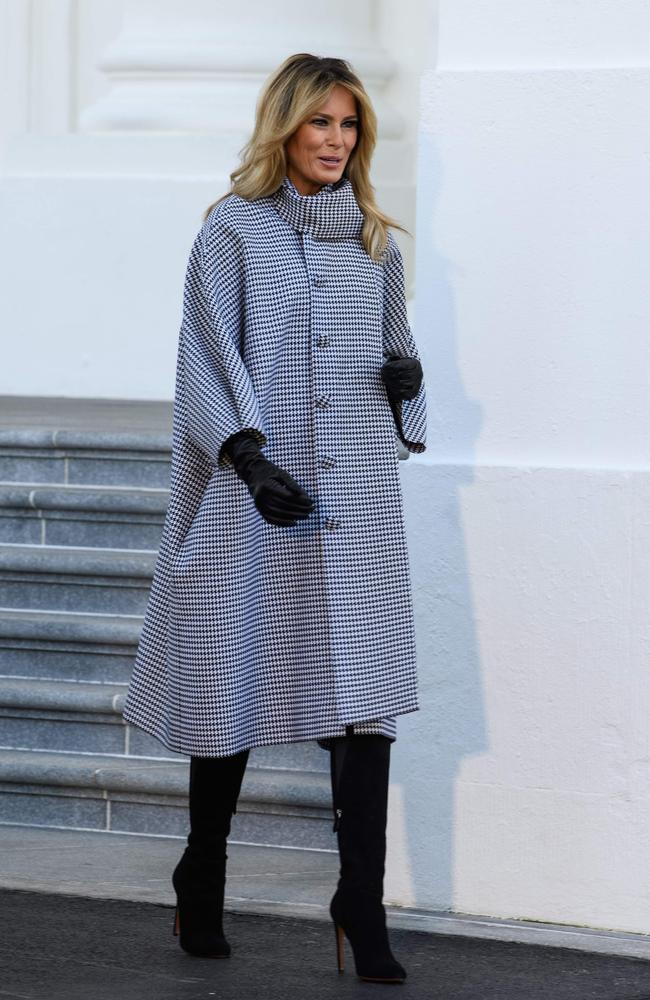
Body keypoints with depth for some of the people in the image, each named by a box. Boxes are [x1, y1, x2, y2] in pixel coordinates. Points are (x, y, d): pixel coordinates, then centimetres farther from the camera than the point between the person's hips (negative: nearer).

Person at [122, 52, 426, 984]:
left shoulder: (375, 242, 15)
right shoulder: (234, 230, 3)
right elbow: (211, 355, -4)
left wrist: (408, 376, -1)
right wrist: (251, 455, -18)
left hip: (358, 497, 3)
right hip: (255, 491, -3)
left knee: (365, 696, -7)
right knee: (235, 690, 4)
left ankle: (364, 912, -7)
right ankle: (202, 889, 23)